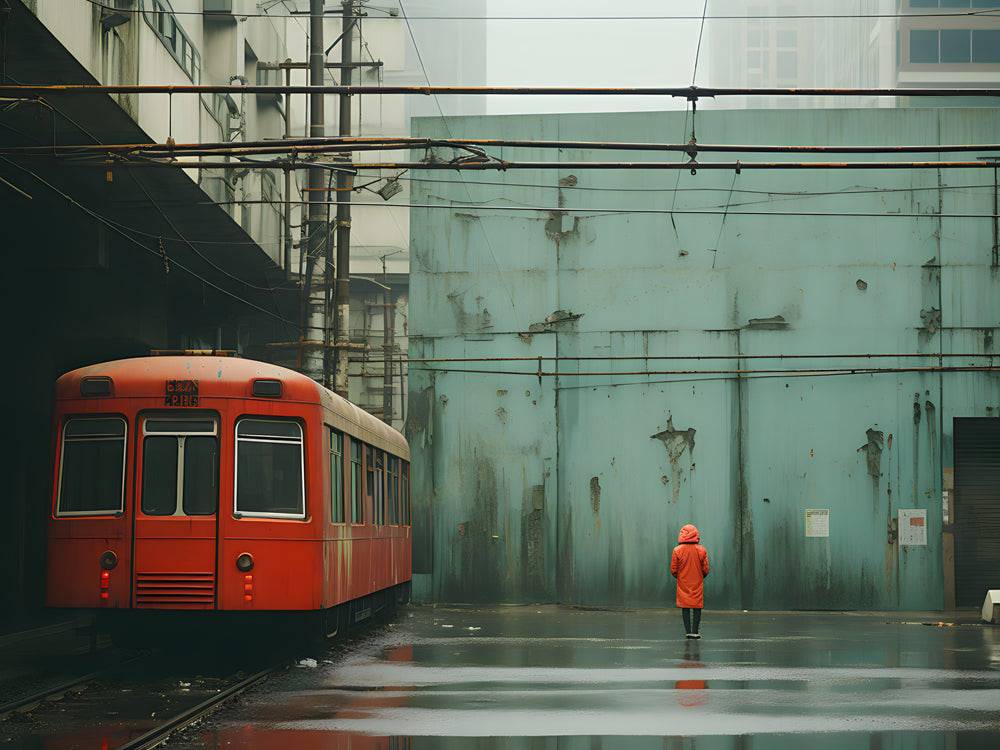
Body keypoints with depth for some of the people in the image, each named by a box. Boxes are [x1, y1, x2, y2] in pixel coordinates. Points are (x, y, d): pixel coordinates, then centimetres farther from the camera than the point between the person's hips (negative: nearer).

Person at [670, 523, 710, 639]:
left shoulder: (677, 550, -8)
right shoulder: (701, 550, -7)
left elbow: (673, 570, -3)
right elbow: (705, 569, -2)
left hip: (683, 583, 0)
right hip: (697, 584, 0)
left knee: (685, 607, 6)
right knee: (697, 607, 5)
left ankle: (688, 631, 3)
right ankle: (694, 631, 1)